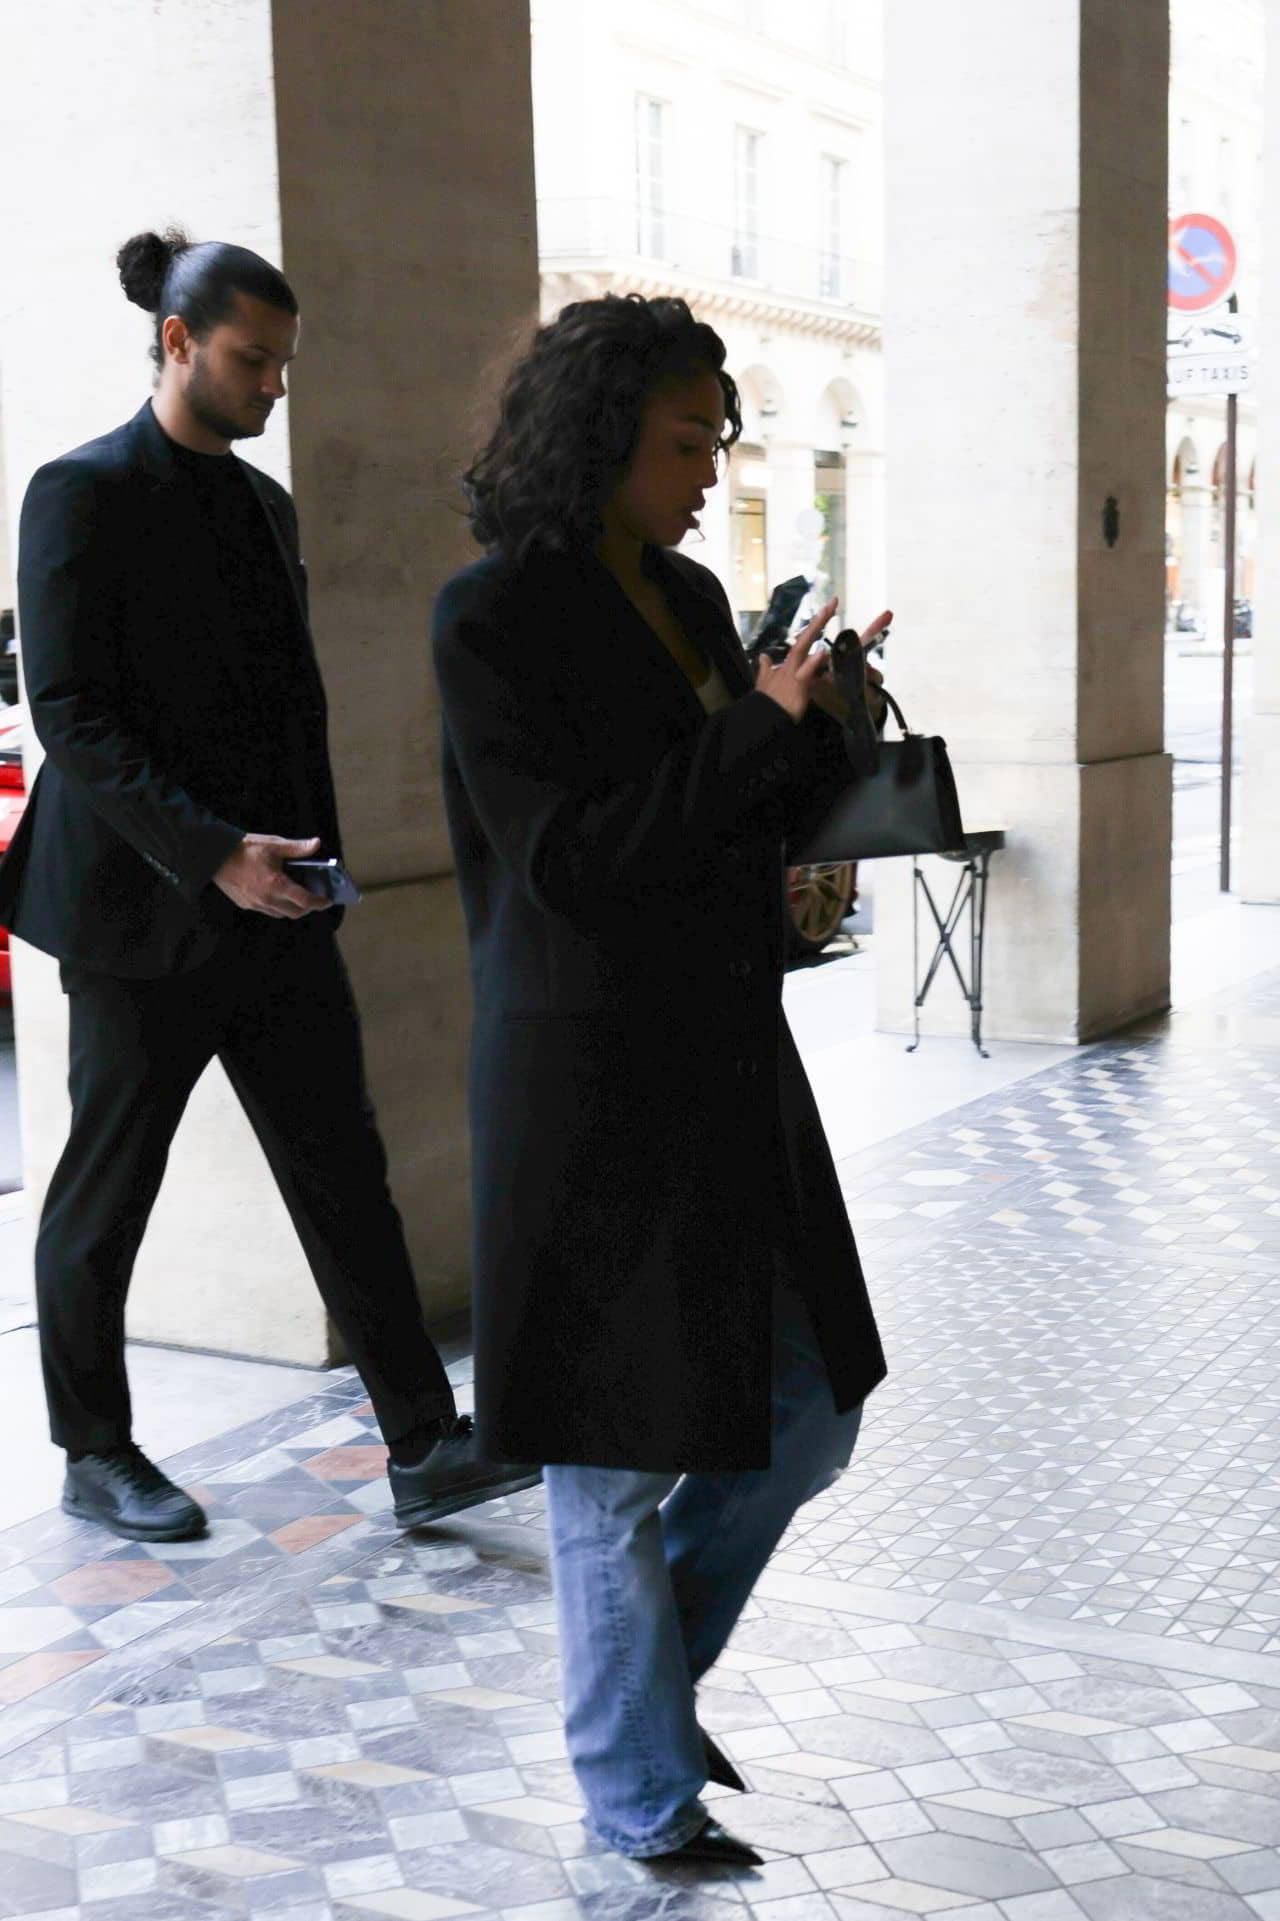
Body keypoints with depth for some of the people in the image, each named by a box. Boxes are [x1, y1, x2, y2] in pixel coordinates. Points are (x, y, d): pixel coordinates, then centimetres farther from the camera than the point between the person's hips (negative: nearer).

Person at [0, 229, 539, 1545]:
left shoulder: (265, 504, 14)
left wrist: (315, 860, 11)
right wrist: (214, 854, -22)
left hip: (272, 906, 7)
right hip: (142, 911, -6)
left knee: (344, 1173, 3)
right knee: (106, 1196, 7)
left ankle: (423, 1449, 7)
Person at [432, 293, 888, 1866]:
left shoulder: (689, 598, 11)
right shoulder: (493, 616, -11)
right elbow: (563, 857, -17)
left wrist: (819, 720, -3)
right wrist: (759, 726, -18)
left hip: (726, 1059, 8)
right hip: (592, 1074, -8)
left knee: (806, 1417, 14)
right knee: (613, 1455, 6)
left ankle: (644, 1673, 38)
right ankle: (641, 1797, 26)